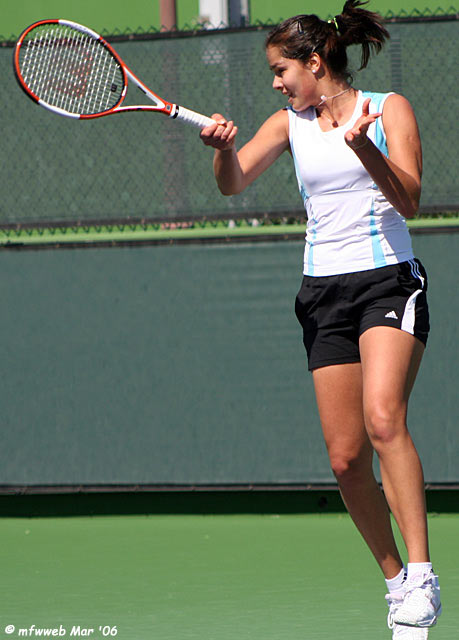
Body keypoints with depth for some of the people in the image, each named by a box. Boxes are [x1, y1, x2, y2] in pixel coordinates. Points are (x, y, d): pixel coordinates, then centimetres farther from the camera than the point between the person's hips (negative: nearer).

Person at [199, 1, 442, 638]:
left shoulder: (388, 108, 0)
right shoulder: (290, 124, 12)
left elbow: (409, 201, -10)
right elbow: (233, 182, 1)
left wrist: (363, 146, -26)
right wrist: (223, 146, -21)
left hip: (389, 280, -5)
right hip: (324, 292, 5)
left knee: (384, 418, -27)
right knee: (345, 455, -2)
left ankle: (422, 577, -29)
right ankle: (396, 580, 15)